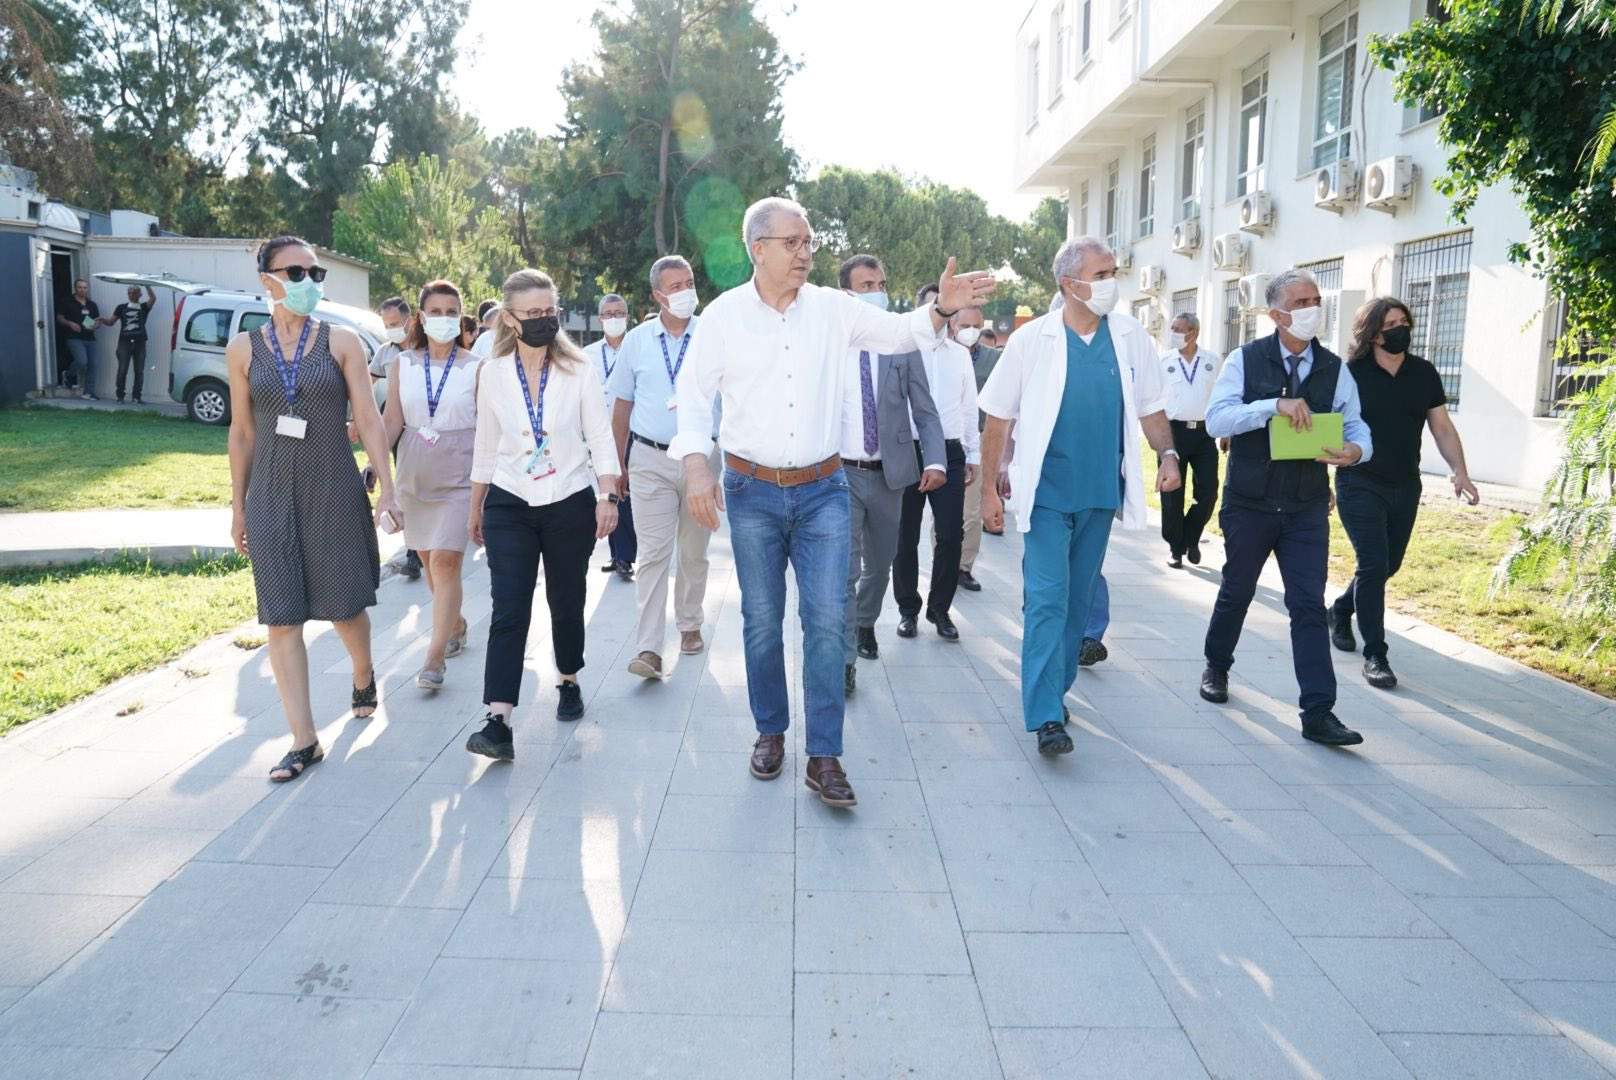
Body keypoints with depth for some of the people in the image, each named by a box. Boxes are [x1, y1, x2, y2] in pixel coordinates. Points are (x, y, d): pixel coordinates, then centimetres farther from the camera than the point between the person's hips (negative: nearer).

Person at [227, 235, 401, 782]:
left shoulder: (341, 341, -1)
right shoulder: (244, 348, 4)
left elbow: (368, 420, -3)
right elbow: (242, 432, 9)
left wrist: (388, 490, -8)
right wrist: (238, 505, 10)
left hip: (334, 490, -1)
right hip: (272, 495, 2)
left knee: (345, 605, 8)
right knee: (280, 617, 1)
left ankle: (363, 675, 41)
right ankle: (304, 740, 9)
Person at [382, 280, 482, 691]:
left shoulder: (476, 368, -2)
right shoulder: (401, 364, 5)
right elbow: (391, 421, 3)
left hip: (460, 477, -4)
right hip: (415, 475, 4)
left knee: (445, 561, -12)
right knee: (427, 558, 12)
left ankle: (435, 657, -8)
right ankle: (456, 625, 35)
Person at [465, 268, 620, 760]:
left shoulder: (578, 370, -3)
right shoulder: (493, 374, 2)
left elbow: (601, 438, -4)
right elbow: (485, 447, 10)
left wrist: (608, 496, -14)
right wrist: (475, 509, 15)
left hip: (570, 505, 0)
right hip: (510, 507, 1)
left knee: (566, 602, 12)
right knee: (509, 610, -8)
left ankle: (569, 683, 36)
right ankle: (498, 722, -11)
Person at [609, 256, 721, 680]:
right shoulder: (637, 340, 4)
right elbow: (622, 405, 10)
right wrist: (618, 463, 10)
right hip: (651, 458, 0)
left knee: (694, 551, 13)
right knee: (653, 552, -6)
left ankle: (689, 625, 31)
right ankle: (648, 648, -8)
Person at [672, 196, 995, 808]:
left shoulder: (833, 309, 1)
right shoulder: (723, 315, -2)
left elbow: (900, 332, -1)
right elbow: (694, 394, -2)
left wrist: (943, 308, -22)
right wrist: (695, 464, -15)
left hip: (822, 488, 1)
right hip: (751, 490, 0)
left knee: (827, 618, -5)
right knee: (762, 621, 9)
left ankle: (823, 756, 4)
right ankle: (770, 732, 29)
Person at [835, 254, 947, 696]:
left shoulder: (903, 345, 2)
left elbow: (924, 410, 1)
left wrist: (935, 461, -13)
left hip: (888, 473, 3)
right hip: (839, 473, -3)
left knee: (879, 564, 19)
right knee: (844, 568, -8)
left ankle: (865, 624, 45)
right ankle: (845, 658, 2)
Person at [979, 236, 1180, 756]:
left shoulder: (1131, 338, 1)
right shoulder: (1032, 340, -6)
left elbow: (1150, 407, 10)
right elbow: (998, 419, -2)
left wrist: (1168, 454, -9)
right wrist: (989, 487, -3)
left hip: (1101, 493, 4)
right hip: (1046, 493, -4)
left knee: (1077, 601, 13)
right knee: (1046, 600, -8)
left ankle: (1053, 690, 28)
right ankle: (1046, 717, -7)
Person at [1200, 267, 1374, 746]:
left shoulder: (1334, 369, 4)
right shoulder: (1245, 360, -5)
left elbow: (1356, 425, 5)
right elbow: (1216, 420, -17)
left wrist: (1356, 449, -19)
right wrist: (1275, 405, -30)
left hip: (1307, 508, 2)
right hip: (1249, 504, -1)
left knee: (1309, 606, -3)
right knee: (1236, 593, 15)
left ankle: (1318, 713, -2)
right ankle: (1217, 667, 40)